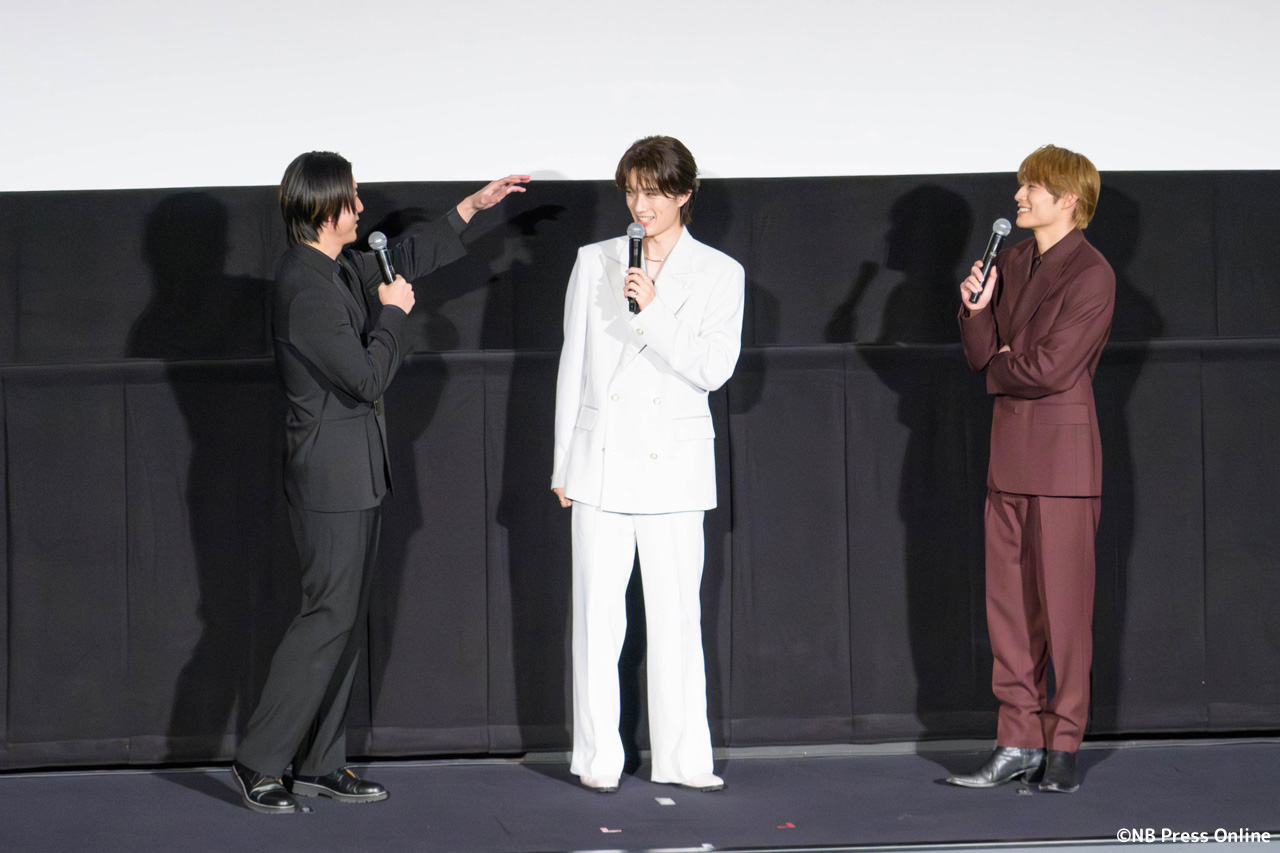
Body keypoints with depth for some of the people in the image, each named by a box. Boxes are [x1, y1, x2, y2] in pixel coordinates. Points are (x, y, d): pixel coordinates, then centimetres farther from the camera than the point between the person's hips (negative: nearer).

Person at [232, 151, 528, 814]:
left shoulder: (340, 271, 10)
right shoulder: (307, 287, -20)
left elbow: (404, 258, 29)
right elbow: (367, 376, -21)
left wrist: (473, 206, 30)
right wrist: (392, 314, -7)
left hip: (355, 471, 10)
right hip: (332, 472, -10)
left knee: (347, 616, 11)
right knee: (330, 615, -8)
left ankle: (320, 764, 15)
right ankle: (258, 762, -1)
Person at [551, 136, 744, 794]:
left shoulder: (718, 274, 3)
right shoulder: (595, 263, 7)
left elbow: (713, 369, -7)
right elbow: (572, 366, 9)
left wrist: (653, 309, -19)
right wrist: (562, 464, 7)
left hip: (673, 462, -1)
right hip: (601, 461, 1)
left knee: (676, 614, 0)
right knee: (598, 611, 0)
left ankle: (682, 757, 7)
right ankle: (597, 757, 7)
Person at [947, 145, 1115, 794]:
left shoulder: (1091, 274, -11)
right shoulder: (1011, 261, 13)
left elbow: (1050, 369, -17)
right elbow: (981, 353, 11)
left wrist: (997, 370, 1)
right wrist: (976, 309, -7)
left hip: (1061, 449, -7)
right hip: (1010, 447, 7)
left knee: (1062, 602, -1)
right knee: (1008, 600, 7)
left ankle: (1063, 745, 6)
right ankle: (1019, 740, 13)